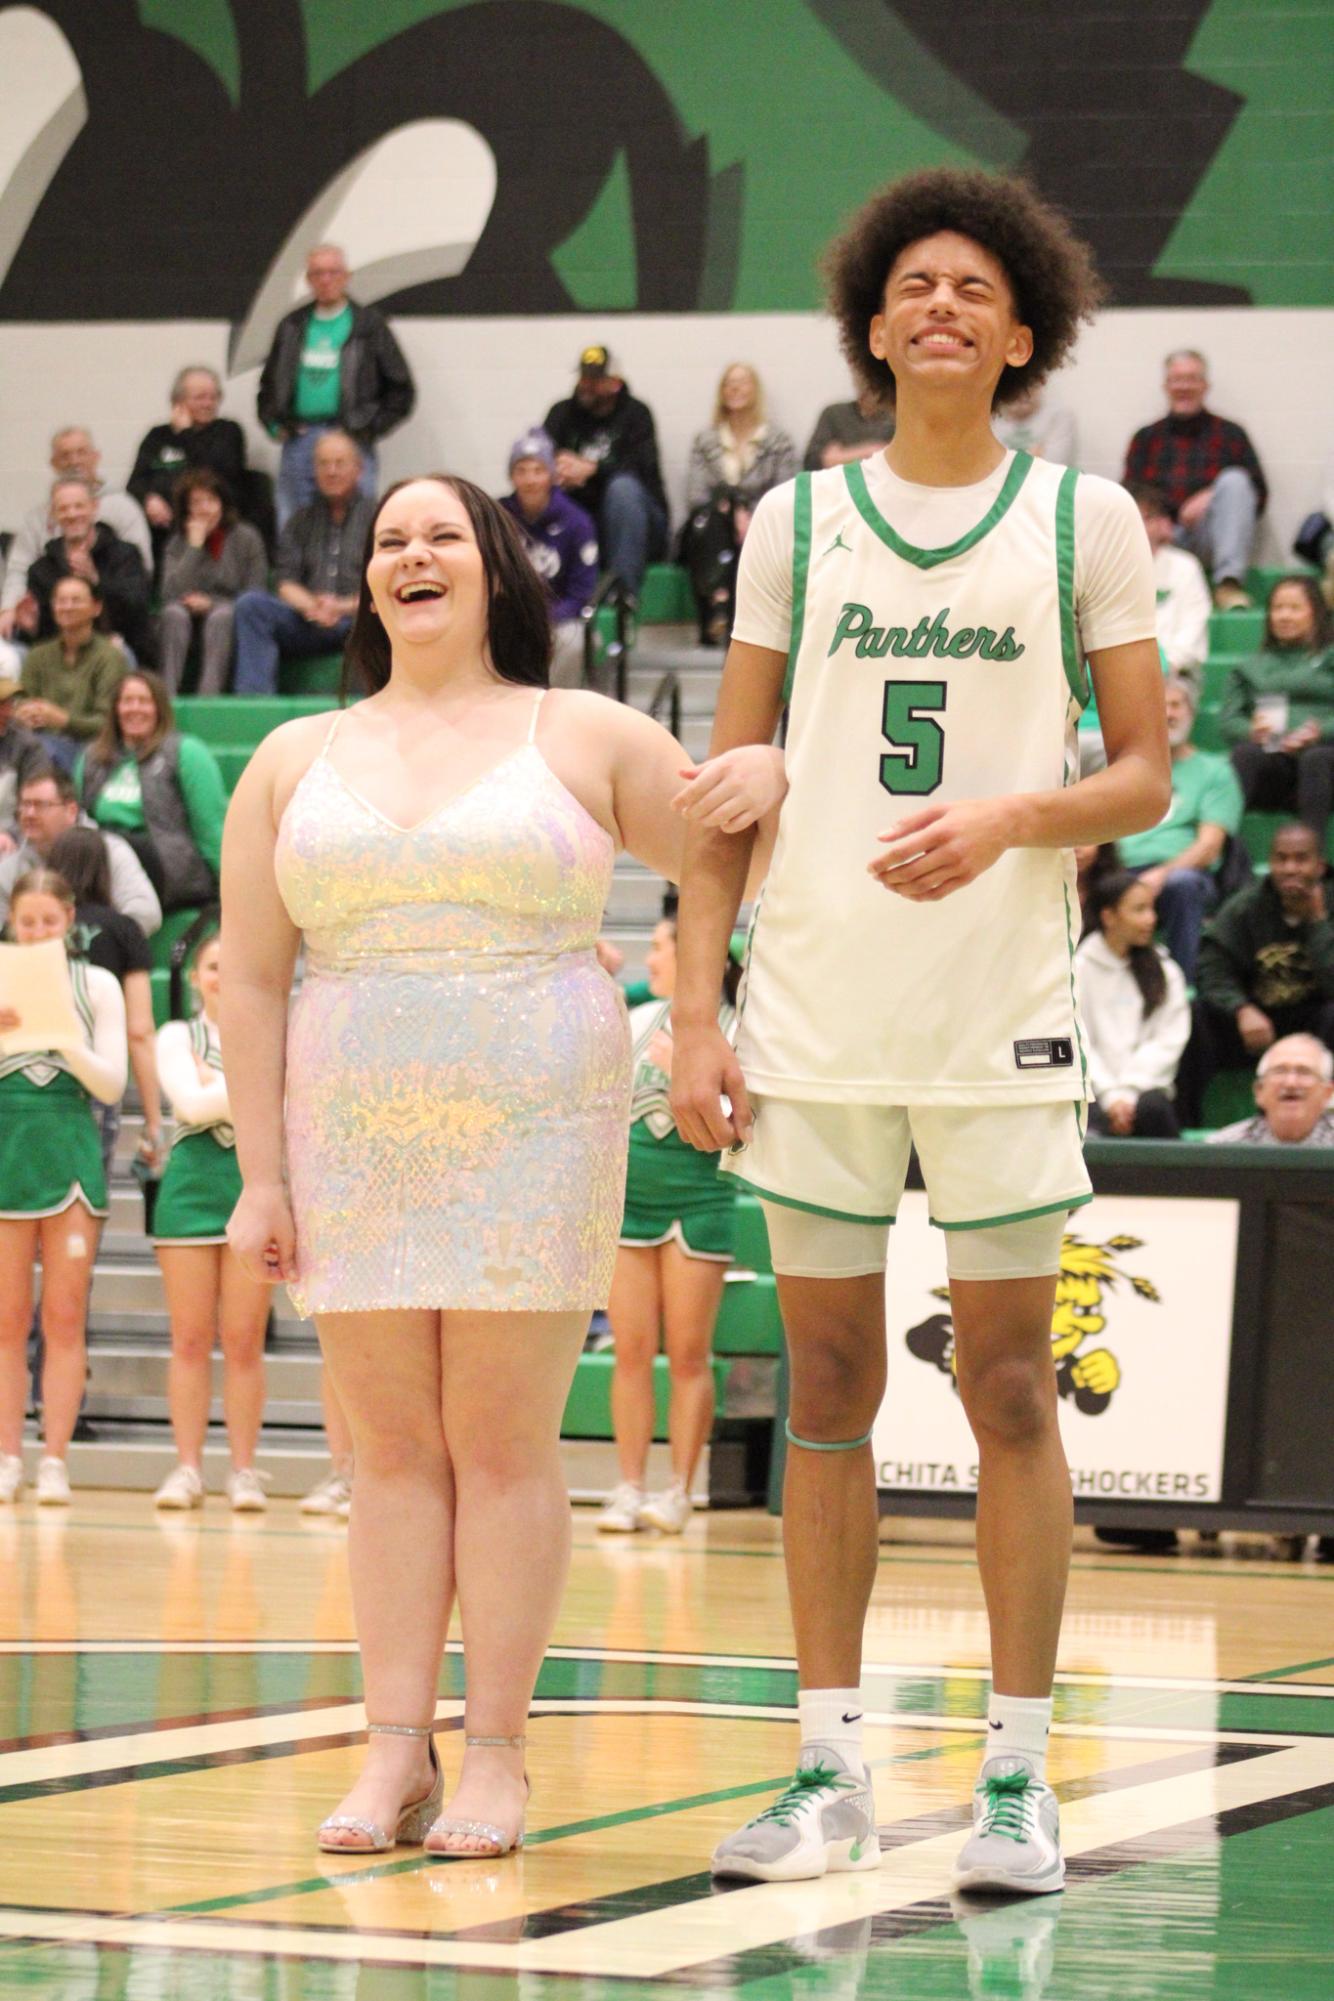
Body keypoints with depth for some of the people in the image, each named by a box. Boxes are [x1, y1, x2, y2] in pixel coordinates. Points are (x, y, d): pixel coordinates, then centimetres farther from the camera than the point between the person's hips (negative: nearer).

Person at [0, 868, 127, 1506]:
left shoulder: (96, 985, 5)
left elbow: (112, 1084, 2)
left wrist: (66, 1043, -14)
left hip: (69, 1147, 0)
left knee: (64, 1315, -2)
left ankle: (54, 1460, -1)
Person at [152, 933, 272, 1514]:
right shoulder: (177, 1036, 10)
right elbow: (190, 1102, -6)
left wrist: (218, 1088, -8)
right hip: (193, 1181, 0)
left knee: (244, 1340, -2)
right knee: (190, 1340, 0)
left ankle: (243, 1471, 2)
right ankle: (187, 1467, 4)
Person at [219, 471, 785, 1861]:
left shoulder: (587, 739, 6)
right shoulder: (296, 761, 12)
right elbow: (251, 977, 10)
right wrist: (259, 1176, 4)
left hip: (534, 1132, -2)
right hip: (354, 1135, 2)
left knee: (503, 1440, -3)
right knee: (390, 1443, 2)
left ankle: (496, 1755, 1)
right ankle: (395, 1751, 4)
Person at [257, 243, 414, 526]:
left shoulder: (369, 325, 3)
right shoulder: (292, 327, 15)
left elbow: (400, 389, 5)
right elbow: (269, 383, 25)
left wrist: (370, 429, -3)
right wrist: (273, 423, 9)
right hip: (297, 444, 4)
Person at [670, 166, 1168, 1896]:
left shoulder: (1085, 520, 4)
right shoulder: (795, 522, 8)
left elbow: (1145, 775, 4)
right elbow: (726, 786, 9)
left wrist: (1011, 814, -17)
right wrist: (694, 1011, 1)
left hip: (1002, 1023, -2)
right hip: (815, 1022, 2)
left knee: (1009, 1387, 0)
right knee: (828, 1387, 5)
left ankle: (1016, 1778, 6)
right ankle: (830, 1773, 12)